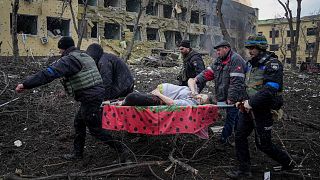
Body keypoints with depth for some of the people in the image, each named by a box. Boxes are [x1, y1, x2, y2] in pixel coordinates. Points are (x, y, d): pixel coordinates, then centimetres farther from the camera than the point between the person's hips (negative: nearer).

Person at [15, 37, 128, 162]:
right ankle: (77, 153, 30)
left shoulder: (69, 60, -13)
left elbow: (49, 74, -22)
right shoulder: (85, 56, 17)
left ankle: (120, 149, 7)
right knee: (79, 123, 20)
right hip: (97, 92, 10)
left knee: (95, 129, 1)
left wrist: (26, 84, -21)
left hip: (90, 98, -10)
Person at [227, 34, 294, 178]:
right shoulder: (252, 63, 10)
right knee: (240, 136, 6)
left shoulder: (272, 64, -17)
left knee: (263, 144, 3)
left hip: (263, 110, -8)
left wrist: (251, 103, -23)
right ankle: (244, 170, 18)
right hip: (249, 108, 8)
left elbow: (270, 90, -28)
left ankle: (287, 163, 29)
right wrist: (244, 101, 9)